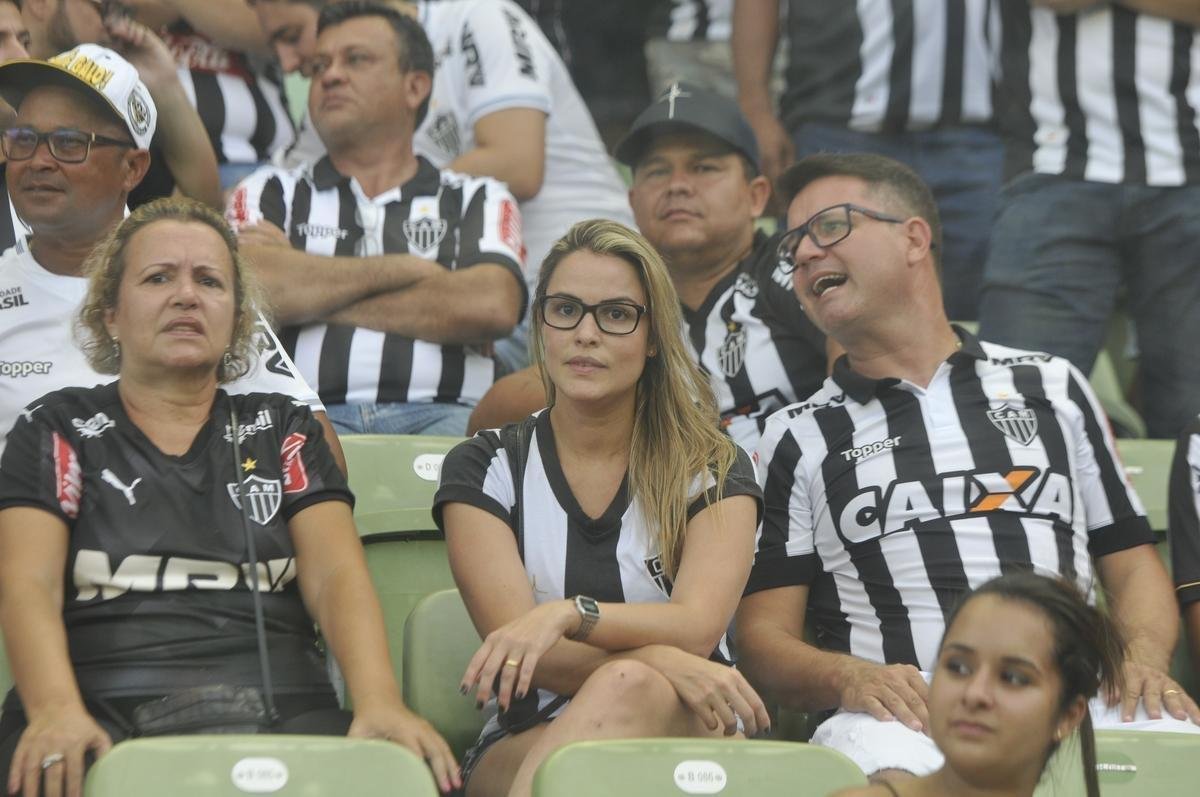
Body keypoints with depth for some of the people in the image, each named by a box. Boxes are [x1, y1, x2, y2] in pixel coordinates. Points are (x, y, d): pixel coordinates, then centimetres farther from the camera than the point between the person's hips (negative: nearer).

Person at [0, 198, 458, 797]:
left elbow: (337, 576, 6)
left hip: (277, 711, 2)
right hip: (103, 712, -2)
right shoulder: (58, 429, 14)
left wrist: (379, 701, -15)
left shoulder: (282, 430, 21)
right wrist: (56, 711, -22)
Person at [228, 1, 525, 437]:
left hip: (440, 413, 1)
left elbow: (493, 307, -1)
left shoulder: (478, 199, 22)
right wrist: (400, 270, 5)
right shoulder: (271, 192, 24)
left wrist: (310, 294, 4)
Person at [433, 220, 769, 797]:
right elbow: (516, 644, -6)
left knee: (629, 690, -36)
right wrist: (660, 660, -23)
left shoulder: (712, 470, 9)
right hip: (527, 747, -1)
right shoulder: (483, 469, 8)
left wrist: (569, 613, -28)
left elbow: (697, 626, -9)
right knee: (624, 680, -36)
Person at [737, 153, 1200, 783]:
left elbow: (1132, 564, 22)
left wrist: (1145, 659, -1)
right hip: (900, 713, -2)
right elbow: (765, 636, 10)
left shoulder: (1053, 388, 23)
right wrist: (849, 678, -12)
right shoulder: (798, 437, 18)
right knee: (891, 774, -40)